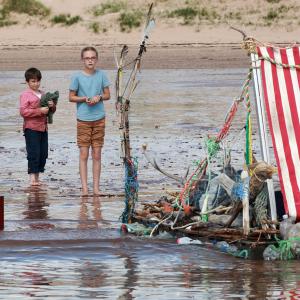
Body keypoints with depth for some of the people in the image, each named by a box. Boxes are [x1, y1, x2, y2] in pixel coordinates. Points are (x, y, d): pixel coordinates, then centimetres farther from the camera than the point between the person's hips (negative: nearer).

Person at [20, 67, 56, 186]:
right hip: (31, 128, -7)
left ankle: (37, 177, 16)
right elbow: (23, 111, -15)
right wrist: (40, 111, -20)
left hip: (43, 127, 7)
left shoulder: (43, 95, 16)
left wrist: (52, 106, -1)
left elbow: (52, 110, 23)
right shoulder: (25, 95, -4)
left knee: (43, 154, 7)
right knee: (34, 153, -8)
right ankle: (32, 177, -5)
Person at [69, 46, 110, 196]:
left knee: (97, 154, 5)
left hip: (99, 119, 2)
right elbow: (71, 97, 3)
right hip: (83, 119, -2)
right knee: (83, 154, -2)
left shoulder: (101, 75, 2)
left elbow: (107, 95, 9)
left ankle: (96, 188, 10)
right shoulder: (77, 77, -3)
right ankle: (84, 188, 1)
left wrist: (99, 97, -11)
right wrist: (84, 99, -14)